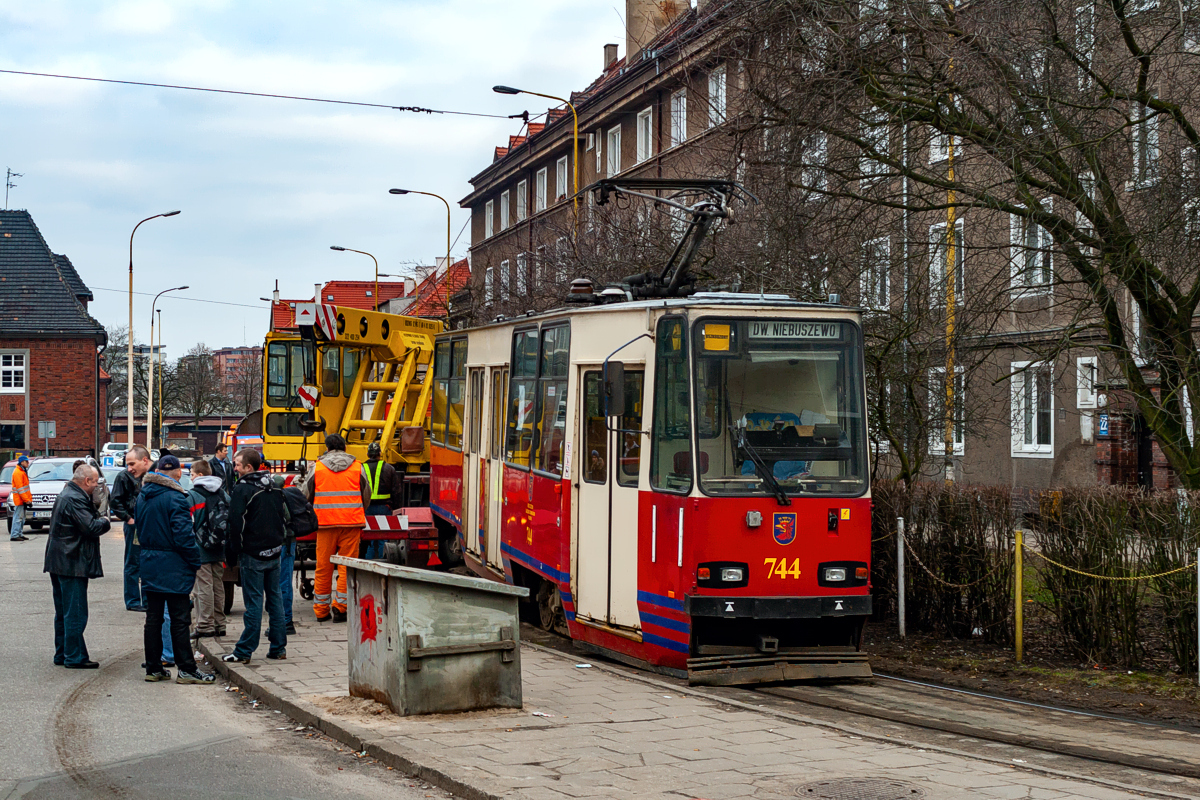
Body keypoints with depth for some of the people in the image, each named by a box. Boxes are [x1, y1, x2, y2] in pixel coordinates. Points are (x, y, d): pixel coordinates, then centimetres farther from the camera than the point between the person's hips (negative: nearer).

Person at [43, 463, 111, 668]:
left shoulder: (67, 494, 16)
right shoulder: (75, 499, -18)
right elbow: (91, 527, -22)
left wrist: (98, 516, 2)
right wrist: (106, 521, -5)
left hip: (58, 563, 11)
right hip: (72, 564, -11)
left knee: (63, 612, 16)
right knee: (75, 613, -5)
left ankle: (62, 654, 23)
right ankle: (74, 657, -2)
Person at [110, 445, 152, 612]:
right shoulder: (124, 476, -8)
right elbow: (114, 502, -5)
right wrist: (128, 519, -11)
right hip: (135, 525, -4)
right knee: (133, 564, 2)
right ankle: (132, 600, 10)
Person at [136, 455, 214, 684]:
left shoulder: (142, 496, 9)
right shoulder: (174, 497, -16)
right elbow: (183, 534, -19)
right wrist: (195, 561, -10)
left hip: (149, 564, 7)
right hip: (173, 567, -7)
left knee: (153, 617, 11)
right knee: (179, 620, -3)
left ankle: (153, 668, 15)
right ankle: (186, 669, 0)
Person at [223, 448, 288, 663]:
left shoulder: (242, 489, -12)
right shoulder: (274, 488, 11)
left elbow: (236, 524, -14)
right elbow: (283, 517, 17)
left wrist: (232, 552, -5)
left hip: (253, 554, -7)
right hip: (274, 552, 7)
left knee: (254, 602, -5)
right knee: (275, 598, 11)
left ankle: (244, 652, 0)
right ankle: (278, 647, 15)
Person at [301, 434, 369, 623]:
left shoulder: (317, 468, 5)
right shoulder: (357, 468, 7)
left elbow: (305, 496, 11)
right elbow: (366, 497, 15)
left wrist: (312, 515, 30)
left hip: (325, 522, 0)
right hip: (351, 522, 0)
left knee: (323, 566, 7)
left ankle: (321, 610, 12)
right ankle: (340, 606, -4)